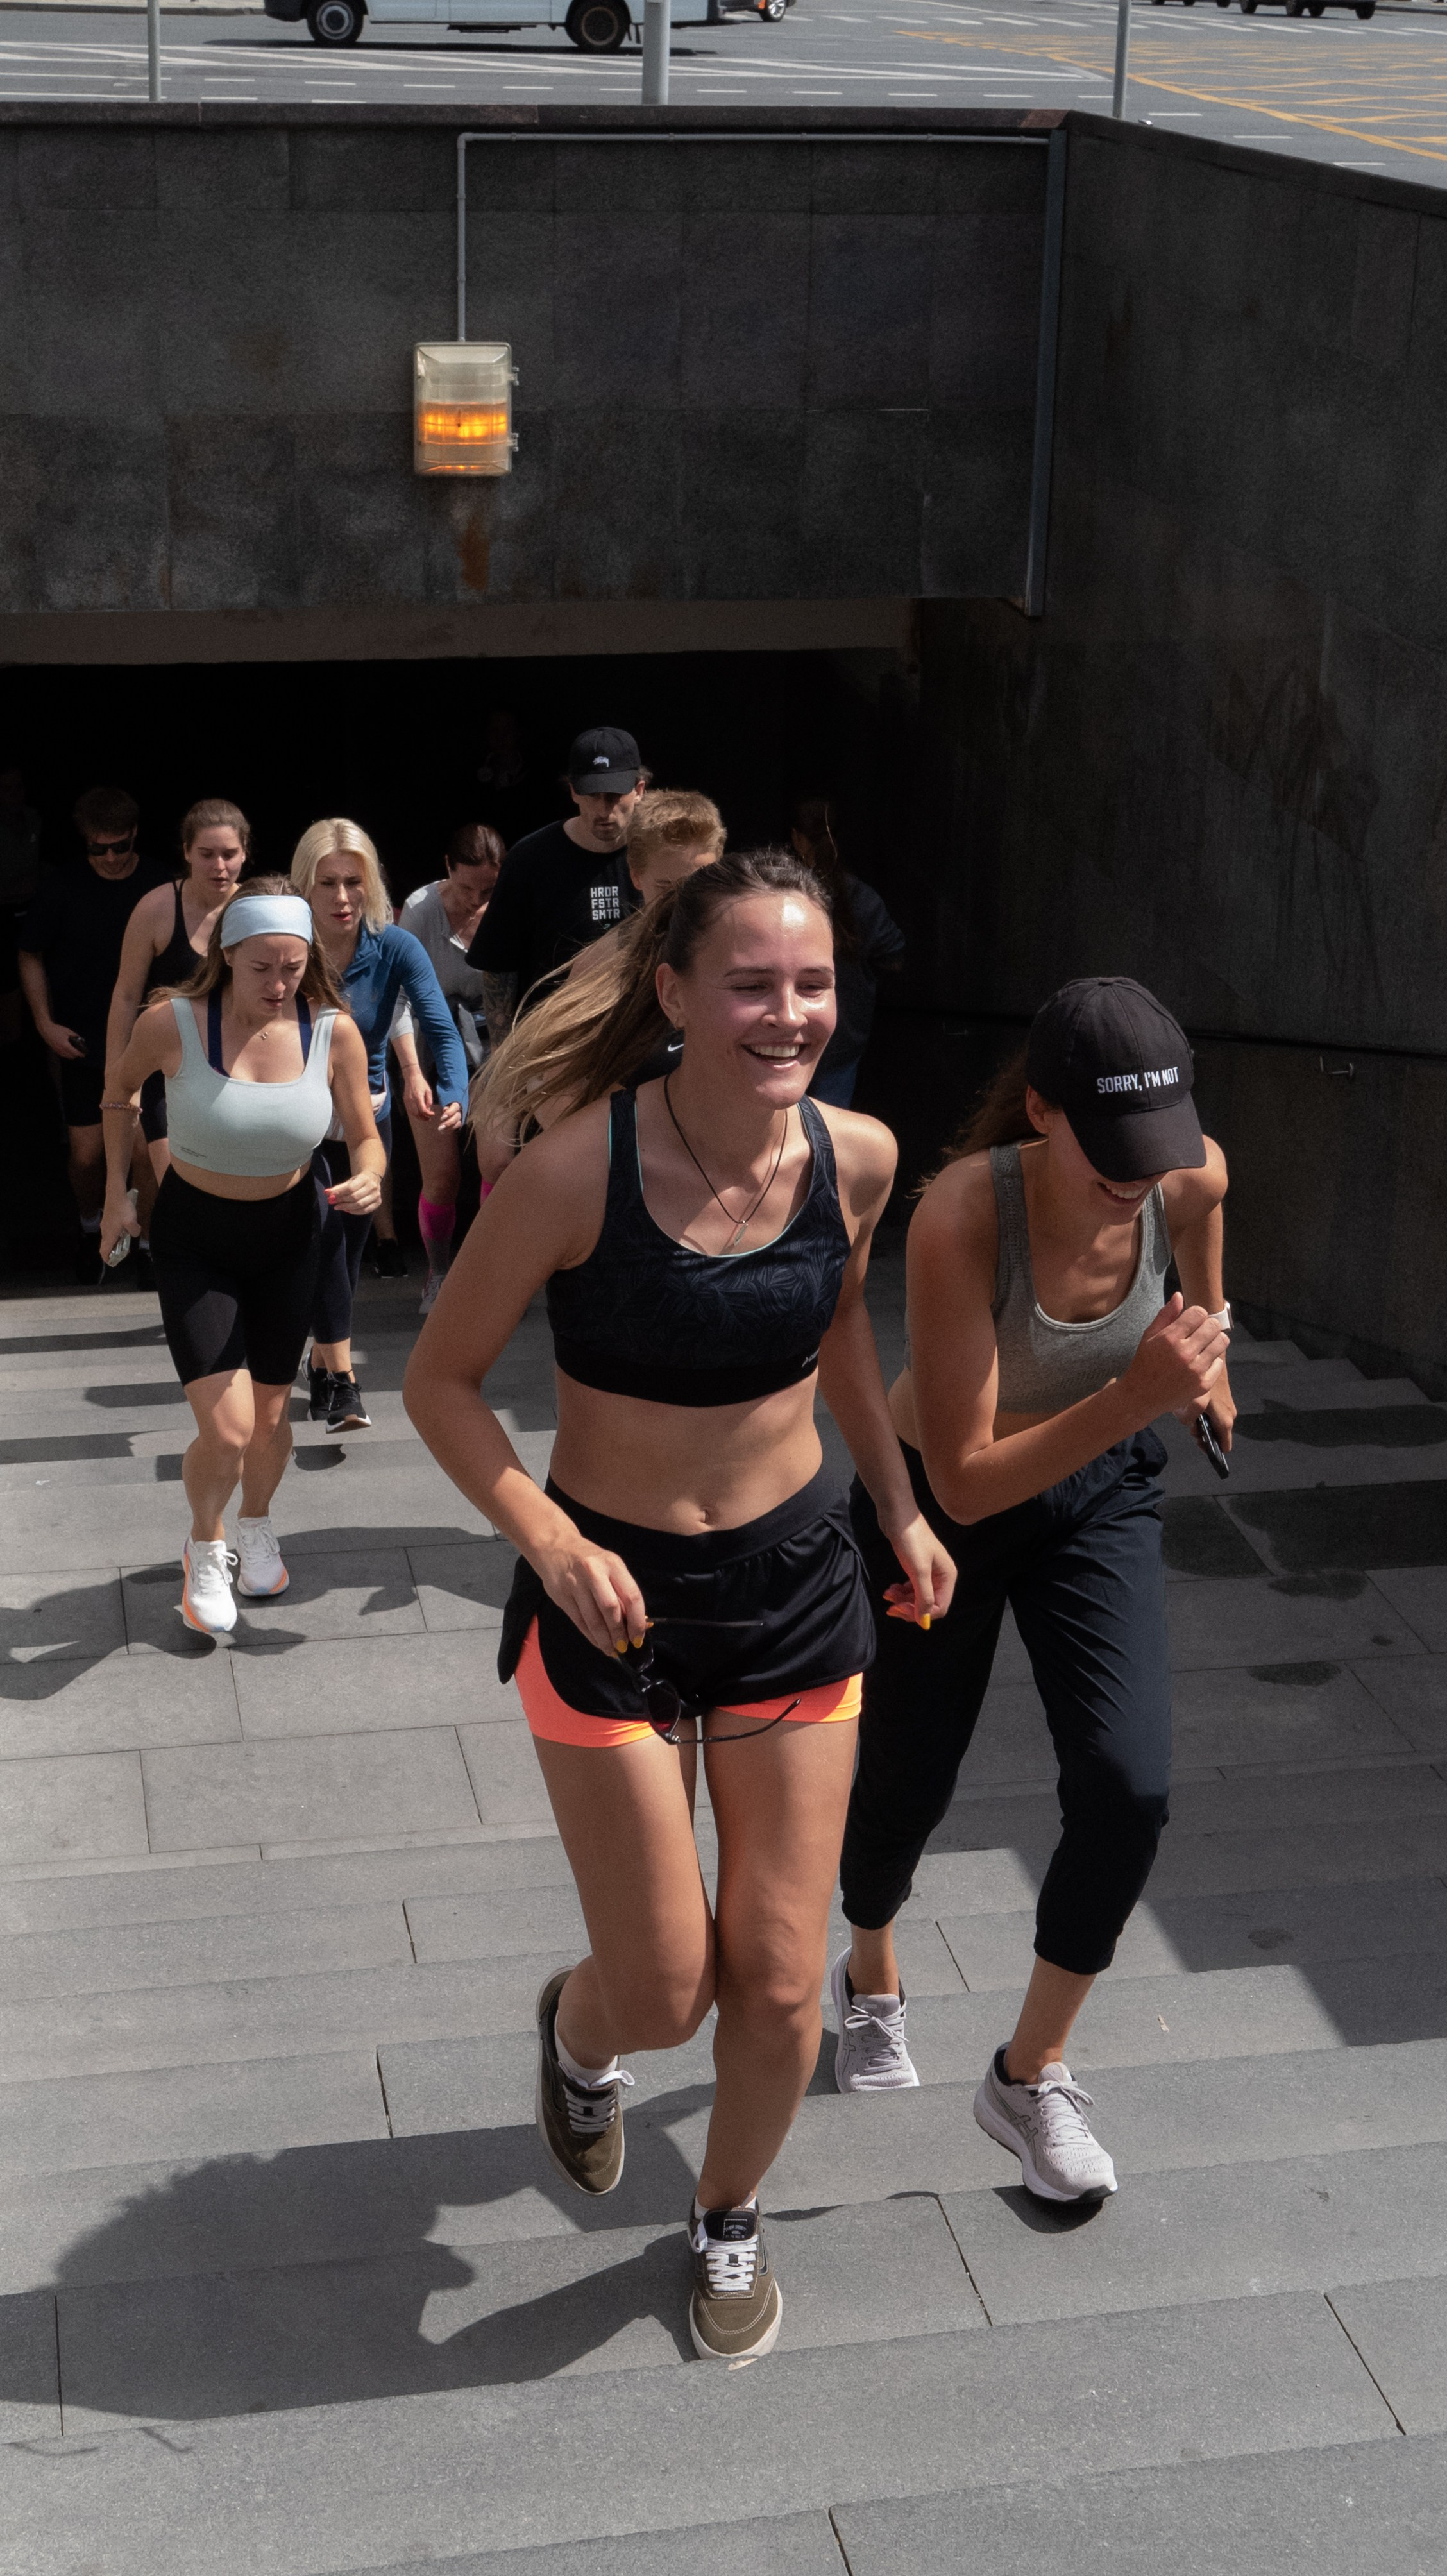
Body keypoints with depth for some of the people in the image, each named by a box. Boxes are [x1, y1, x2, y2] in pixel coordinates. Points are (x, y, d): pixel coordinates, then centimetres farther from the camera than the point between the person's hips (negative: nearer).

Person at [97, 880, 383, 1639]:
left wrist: (368, 1178, -27)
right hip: (193, 1239, -2)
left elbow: (365, 1136, -4)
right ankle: (205, 1547, 20)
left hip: (286, 1234, 3)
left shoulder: (334, 1033, -16)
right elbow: (121, 1082, 1)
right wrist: (117, 1191, 4)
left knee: (271, 1414, 16)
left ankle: (255, 1526, 48)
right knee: (226, 1431, -13)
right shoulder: (173, 1023, -22)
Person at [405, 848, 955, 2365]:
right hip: (611, 1600, -3)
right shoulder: (575, 1171, -23)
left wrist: (900, 1505, 8)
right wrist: (552, 1541, -25)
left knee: (780, 1984, 8)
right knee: (663, 1989, 5)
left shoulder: (857, 1156, -10)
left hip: (797, 1585, 3)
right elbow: (441, 1381, -11)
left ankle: (729, 2220, 40)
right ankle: (578, 2032, 45)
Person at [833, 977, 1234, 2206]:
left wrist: (1206, 1356, 15)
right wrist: (1133, 1397, -46)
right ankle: (871, 1974, 50)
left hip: (1101, 1492, 3)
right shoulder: (962, 1215, -36)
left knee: (1129, 1789, -12)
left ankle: (1031, 2073, 12)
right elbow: (967, 1483, -36)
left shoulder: (1191, 1176, -23)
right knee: (907, 1784, 13)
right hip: (941, 1503, -3)